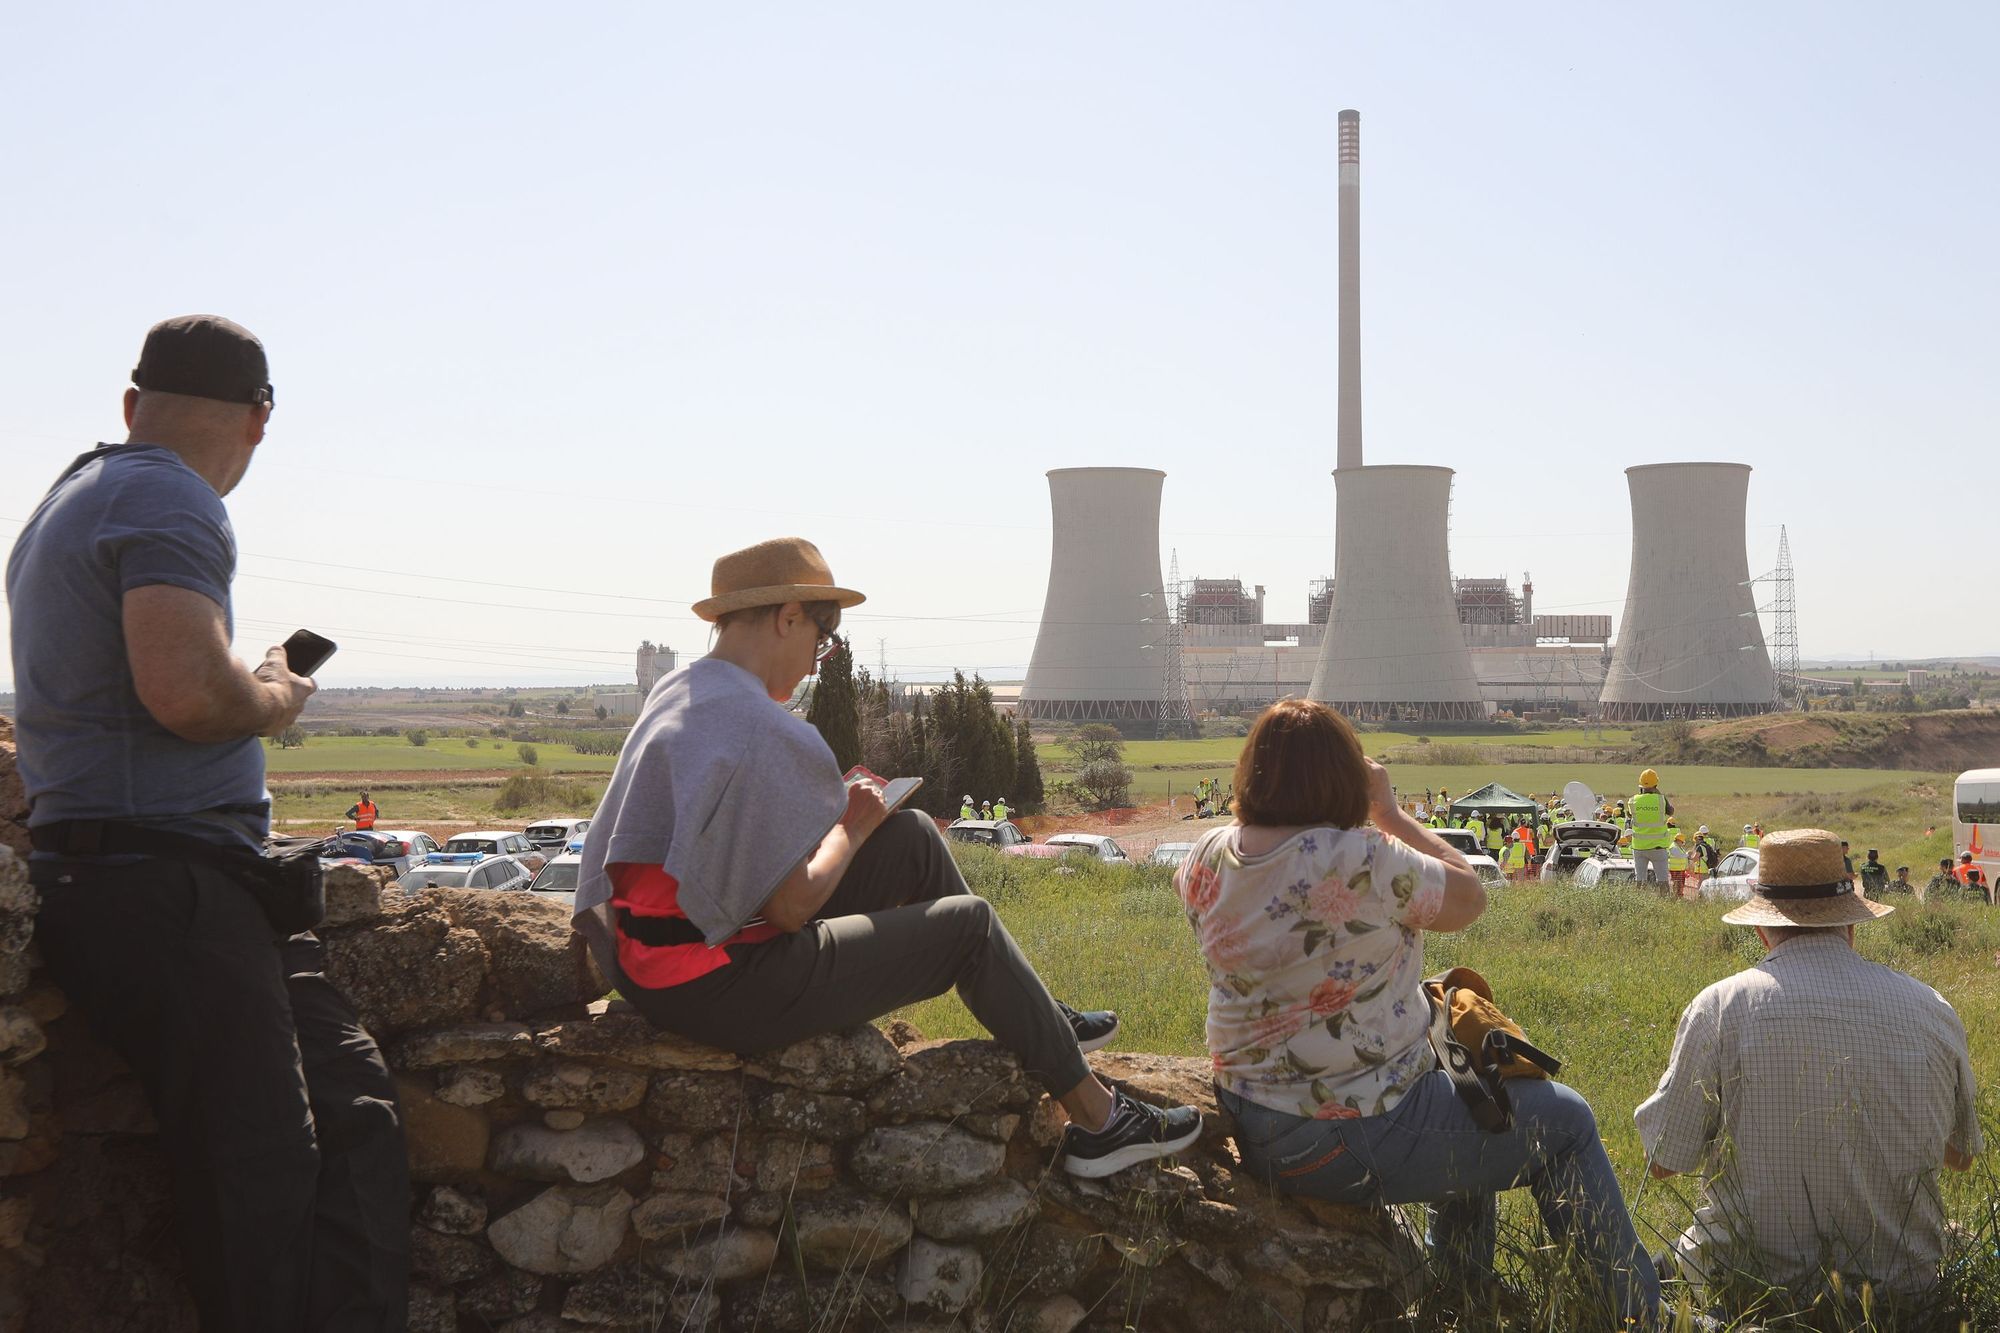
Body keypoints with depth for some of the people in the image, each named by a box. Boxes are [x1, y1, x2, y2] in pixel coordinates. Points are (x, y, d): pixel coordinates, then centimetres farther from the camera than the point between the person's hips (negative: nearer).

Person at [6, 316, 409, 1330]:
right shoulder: (171, 503, -8)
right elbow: (185, 690, -23)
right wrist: (276, 698, -3)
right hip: (160, 887, -10)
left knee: (357, 1109, 2)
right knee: (263, 1167, -14)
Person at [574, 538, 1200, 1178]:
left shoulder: (676, 692, 9)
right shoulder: (764, 731, -23)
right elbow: (789, 907, -21)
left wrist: (833, 809, 8)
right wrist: (852, 830, -3)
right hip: (719, 992, -10)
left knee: (913, 837, 15)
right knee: (967, 924, 4)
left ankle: (1034, 1020, 28)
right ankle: (1095, 1118, 13)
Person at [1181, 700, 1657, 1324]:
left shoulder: (1209, 858, -6)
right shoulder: (1360, 862, -26)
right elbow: (1469, 897, -11)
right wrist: (1389, 811, -3)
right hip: (1355, 1142, -8)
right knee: (1564, 1120, 11)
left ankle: (1464, 1286, 43)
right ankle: (1635, 1308, 21)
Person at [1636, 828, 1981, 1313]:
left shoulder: (1720, 1007, -12)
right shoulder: (1931, 1010, -2)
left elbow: (1664, 1161, -6)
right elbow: (1961, 1155, 14)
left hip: (1757, 1281, -3)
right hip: (1901, 1286, 3)